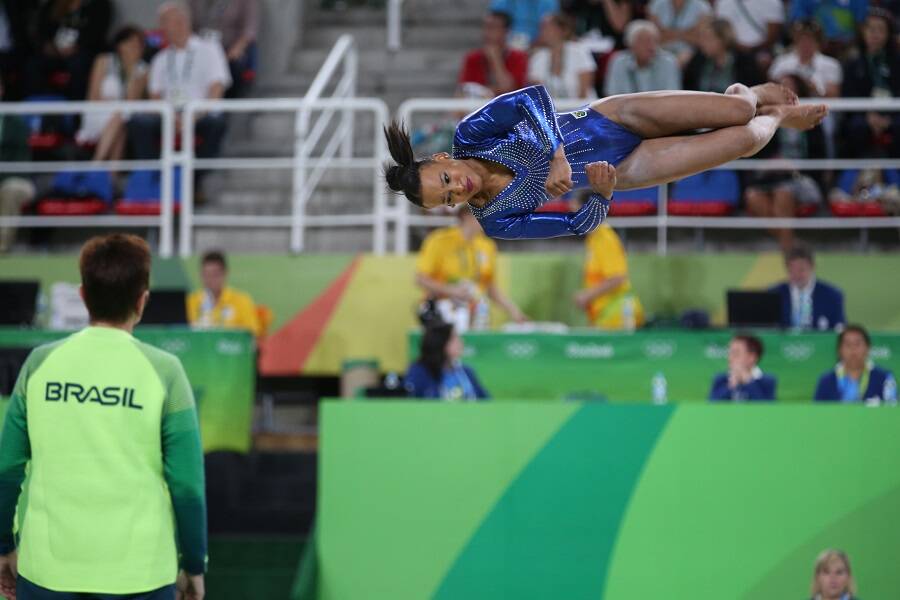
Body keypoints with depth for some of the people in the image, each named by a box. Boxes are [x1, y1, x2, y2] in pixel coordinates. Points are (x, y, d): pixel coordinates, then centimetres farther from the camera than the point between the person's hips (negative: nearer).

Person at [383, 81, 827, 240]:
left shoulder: (469, 136, -16)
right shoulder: (497, 222, -15)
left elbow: (532, 98, -30)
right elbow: (580, 224, -13)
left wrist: (556, 156, -39)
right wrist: (602, 194, -33)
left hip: (605, 120, 1)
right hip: (621, 171, -1)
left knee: (738, 114, -8)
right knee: (745, 139, -10)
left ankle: (749, 96, 32)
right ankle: (776, 118, 28)